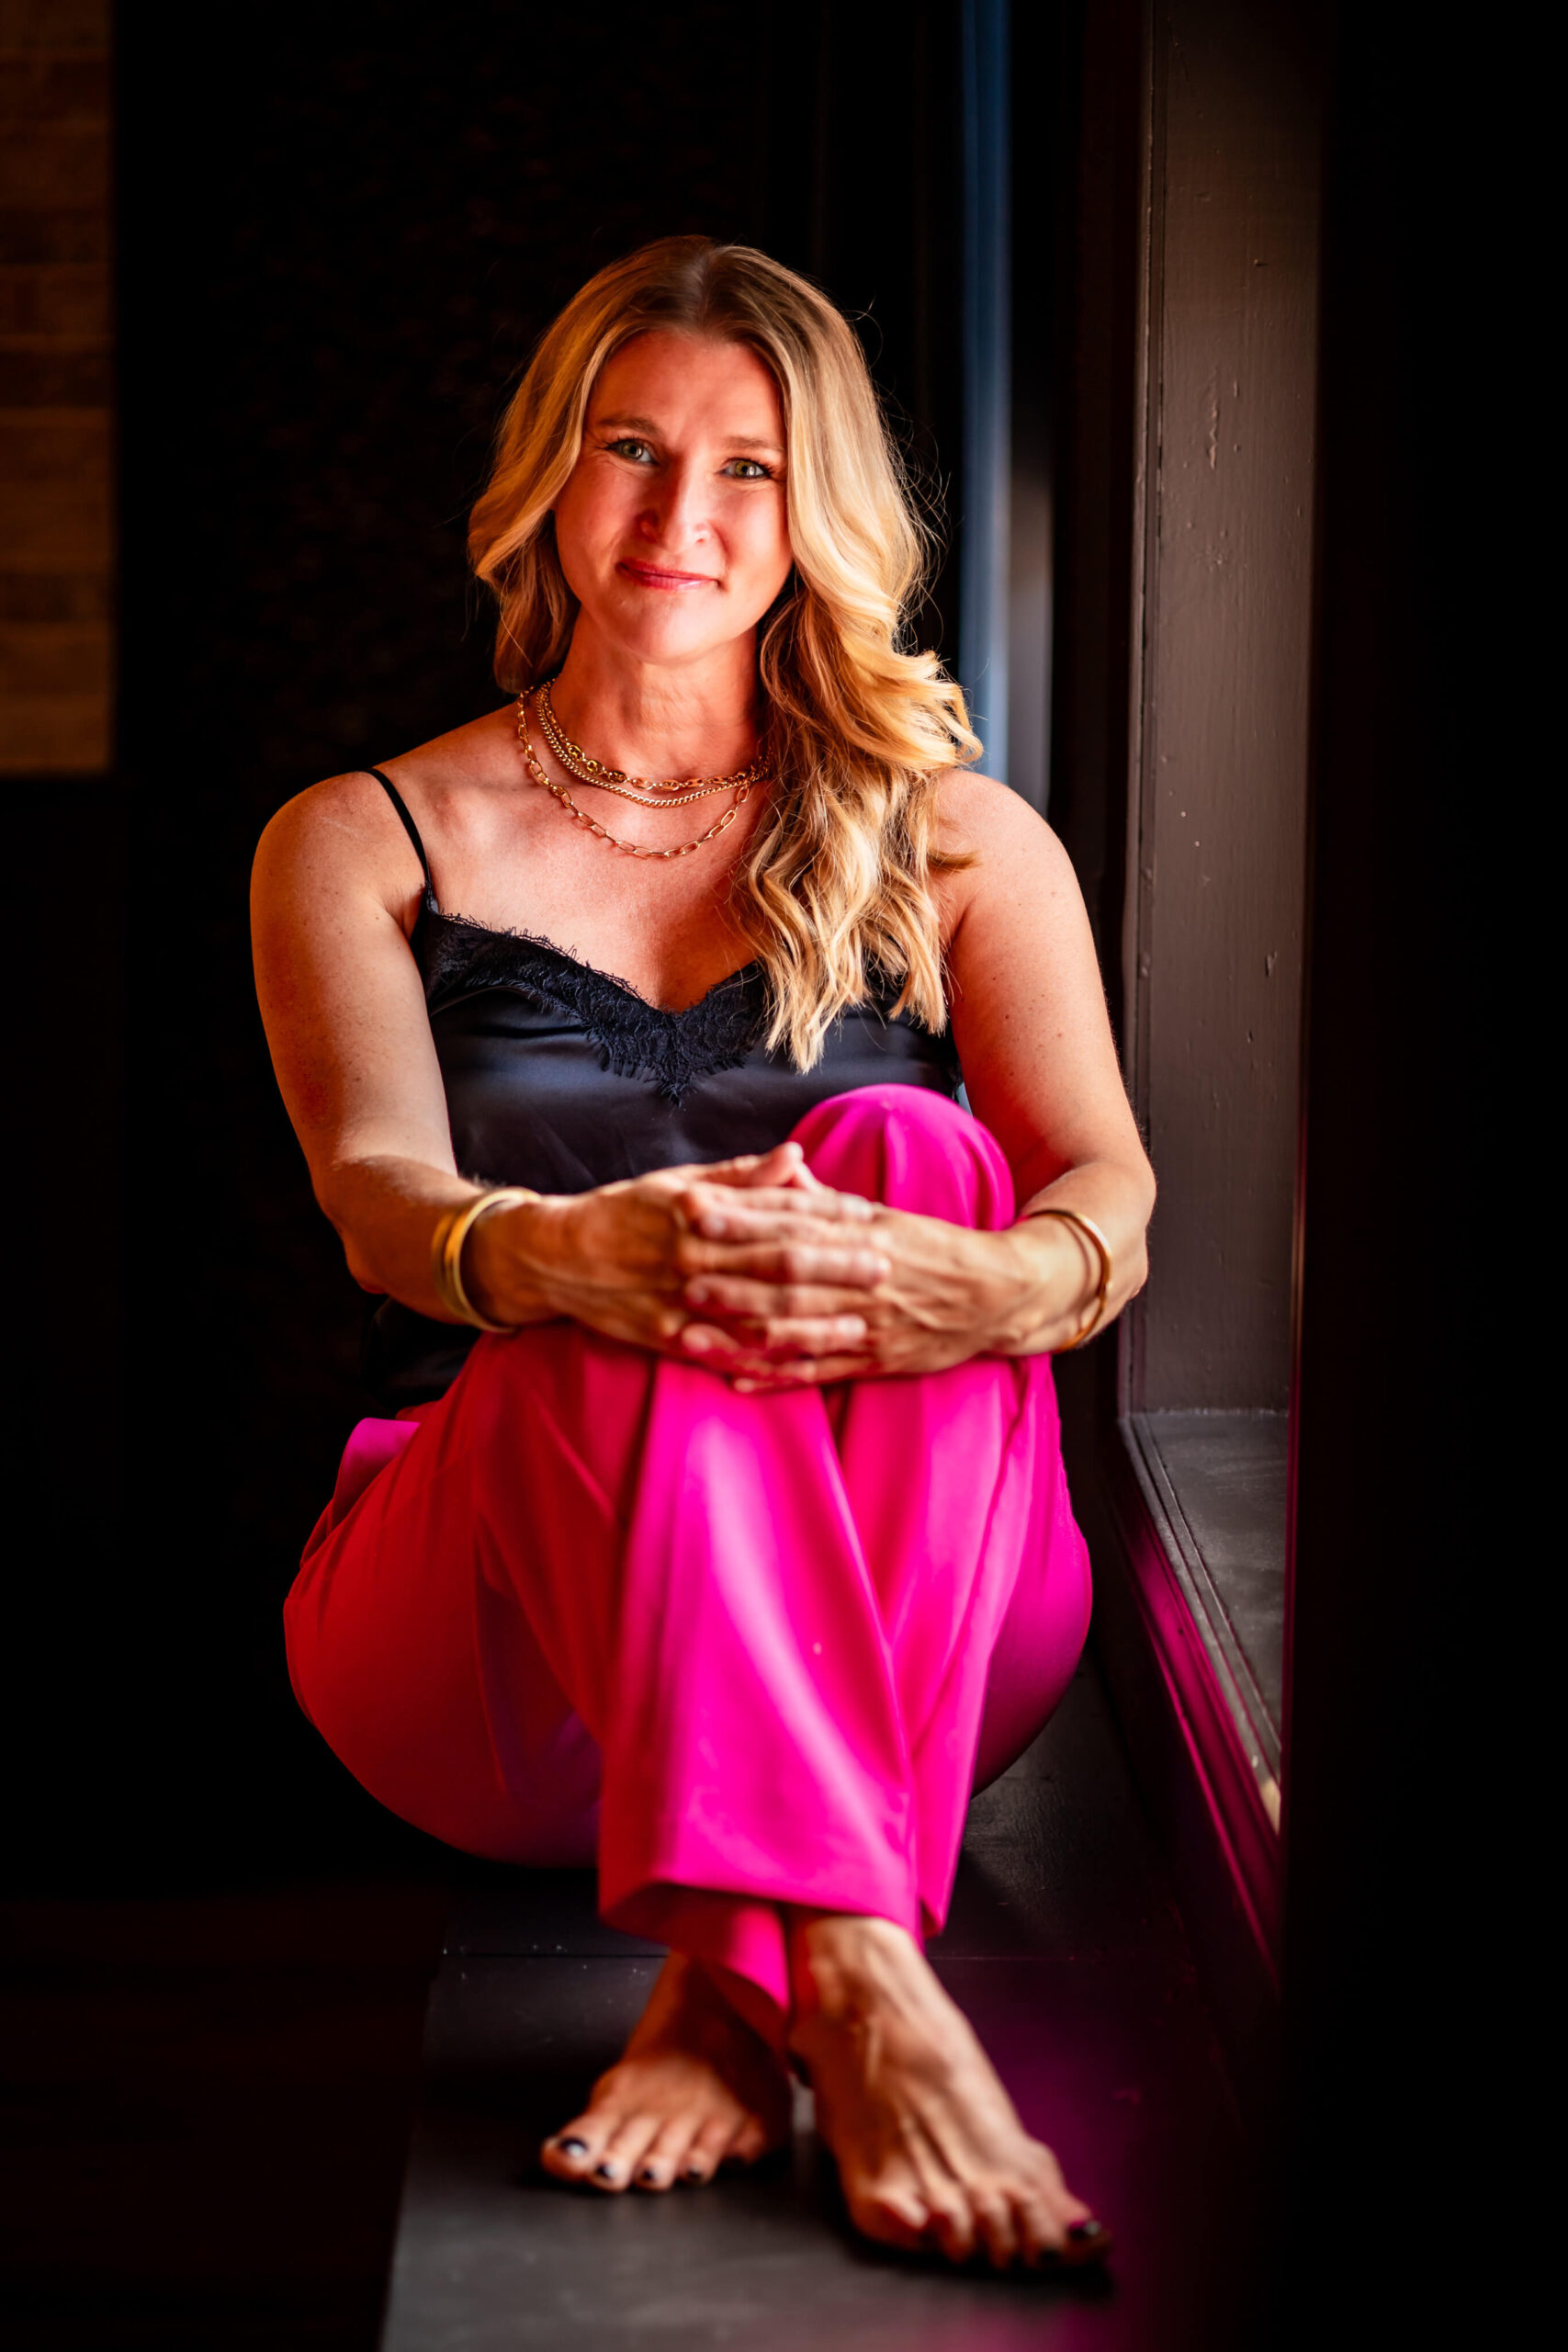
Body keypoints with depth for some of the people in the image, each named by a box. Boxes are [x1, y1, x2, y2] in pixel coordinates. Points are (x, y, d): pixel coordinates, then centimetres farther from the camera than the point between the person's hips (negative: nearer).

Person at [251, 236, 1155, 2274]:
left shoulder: (957, 841, 14)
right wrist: (549, 1253, -35)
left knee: (911, 1153, -28)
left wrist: (994, 1285, -31)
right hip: (490, 1677, -1)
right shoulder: (365, 844, 11)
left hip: (925, 1633, 1)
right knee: (645, 1304, -33)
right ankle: (861, 2004, -53)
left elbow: (1110, 1198, -4)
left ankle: (740, 1973, -42)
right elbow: (379, 1191, -9)